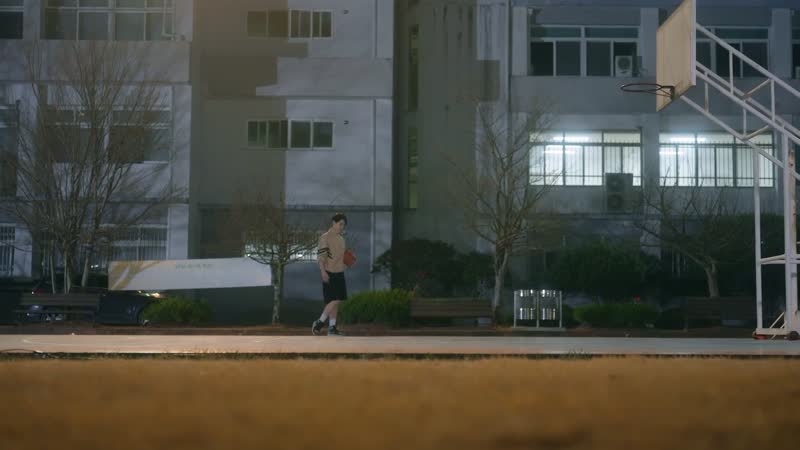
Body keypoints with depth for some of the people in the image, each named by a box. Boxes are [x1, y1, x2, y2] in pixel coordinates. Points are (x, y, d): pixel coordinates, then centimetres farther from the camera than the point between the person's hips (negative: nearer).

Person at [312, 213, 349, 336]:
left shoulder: (341, 238, 17)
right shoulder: (325, 237, -8)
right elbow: (321, 256, -14)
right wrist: (323, 271, -22)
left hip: (339, 273, 8)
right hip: (330, 274, -8)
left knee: (336, 301, 7)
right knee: (334, 300, -13)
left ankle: (332, 328, 11)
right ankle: (319, 323, -3)